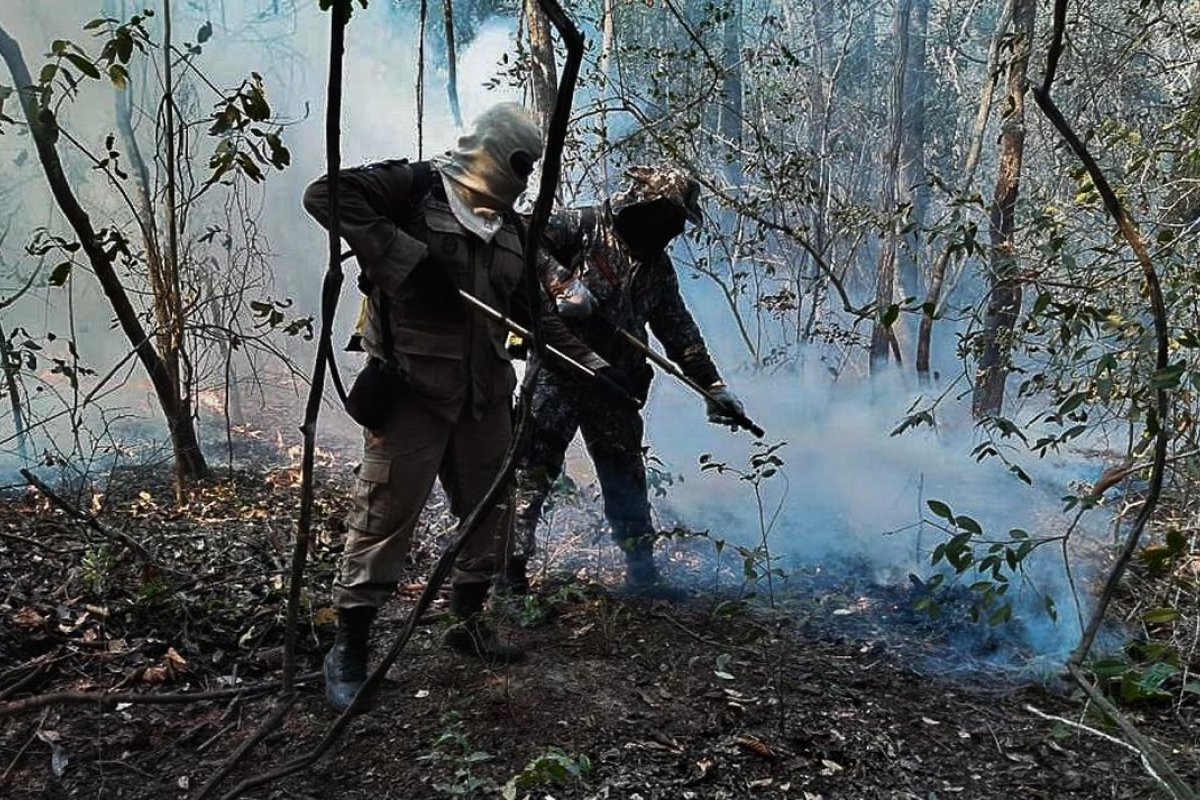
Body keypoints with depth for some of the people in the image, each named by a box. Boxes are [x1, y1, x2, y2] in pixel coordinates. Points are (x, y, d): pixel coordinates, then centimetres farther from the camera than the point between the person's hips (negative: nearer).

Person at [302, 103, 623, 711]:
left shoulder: (508, 225, 15)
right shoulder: (414, 186, -6)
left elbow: (534, 311, 18)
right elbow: (325, 195, -18)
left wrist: (593, 363, 12)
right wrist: (408, 257, -24)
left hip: (485, 393, 7)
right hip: (412, 389, -7)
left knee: (490, 512, 15)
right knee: (385, 516, -4)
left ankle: (469, 622, 34)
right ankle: (348, 649, 11)